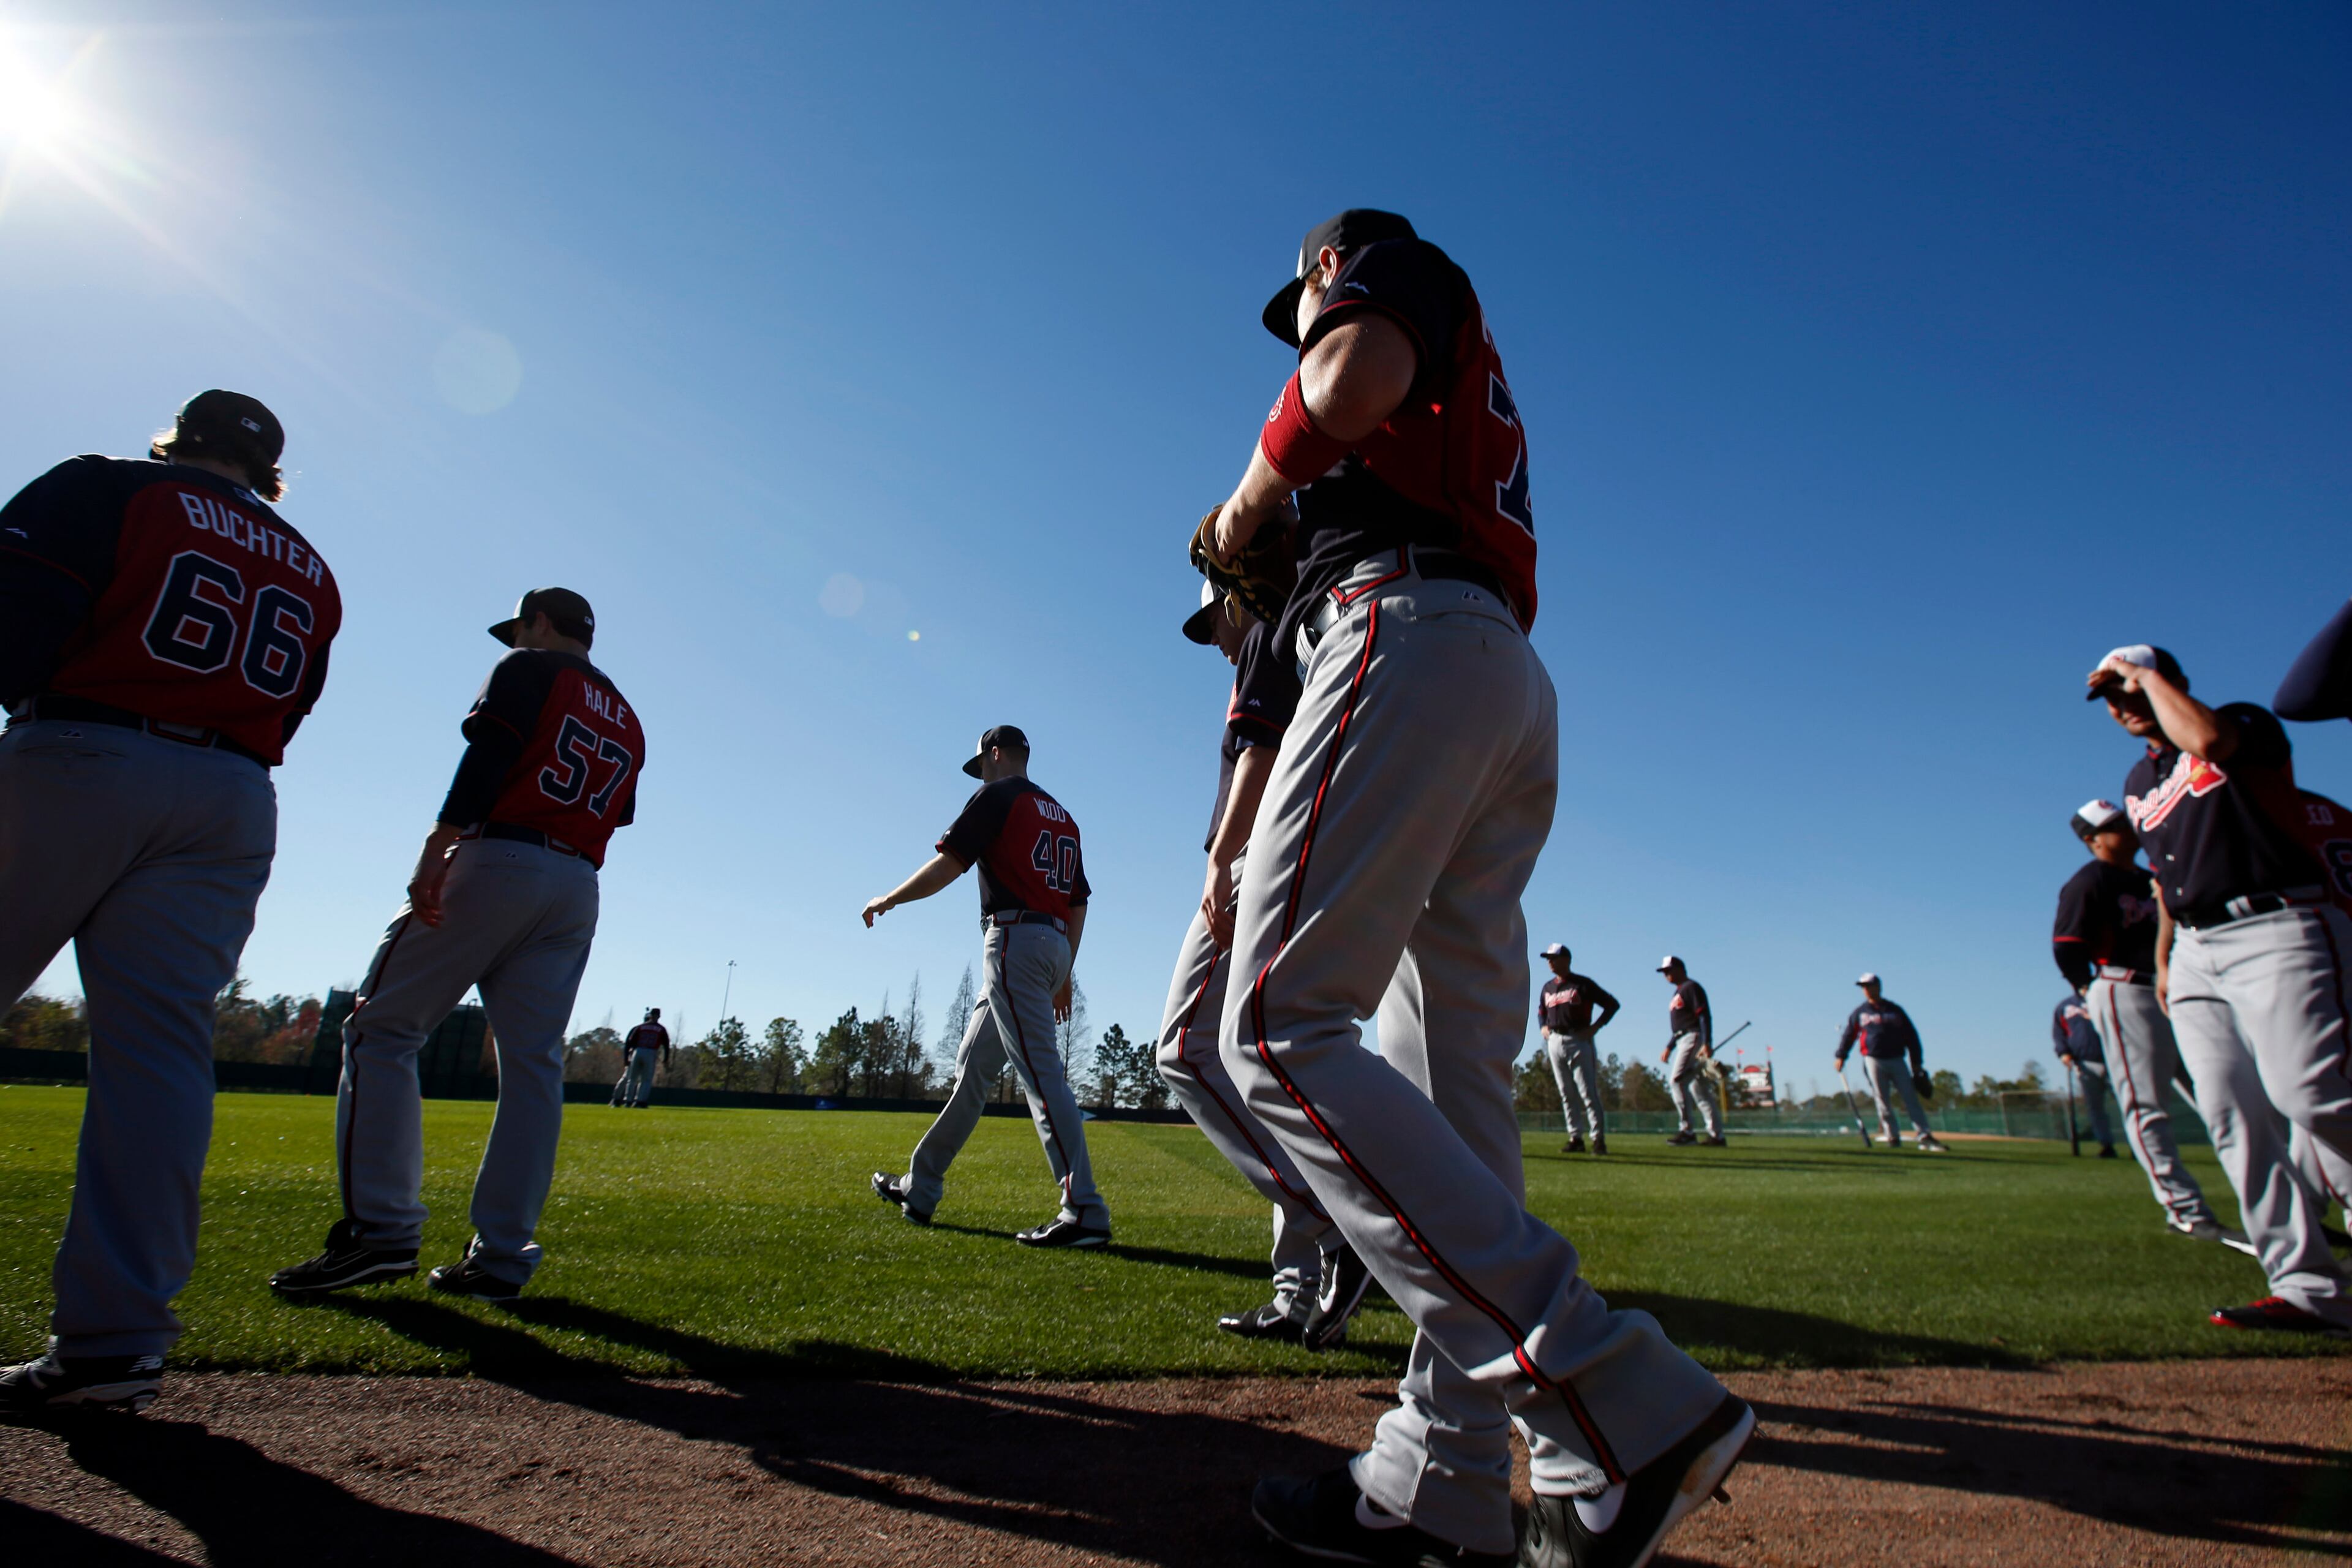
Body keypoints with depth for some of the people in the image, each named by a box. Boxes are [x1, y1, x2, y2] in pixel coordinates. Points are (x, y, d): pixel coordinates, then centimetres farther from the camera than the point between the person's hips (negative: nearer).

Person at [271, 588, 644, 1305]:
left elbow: (487, 756, -11)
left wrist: (436, 851, -19)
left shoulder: (528, 670, 6)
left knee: (382, 1029, 0)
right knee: (533, 1062, 3)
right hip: (578, 889, 6)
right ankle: (501, 1258, 2)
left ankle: (381, 1229, -10)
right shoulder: (627, 719, 25)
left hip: (497, 862, -6)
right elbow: (614, 818, 15)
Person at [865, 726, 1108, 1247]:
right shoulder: (1061, 815, 23)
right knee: (972, 1066, 16)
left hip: (1014, 940, -9)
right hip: (1054, 945, 9)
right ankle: (920, 1189, 25)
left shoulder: (998, 796, 0)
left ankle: (1085, 1212, -21)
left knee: (1039, 1072, -15)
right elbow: (1079, 902, 20)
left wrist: (889, 900, 8)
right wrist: (1064, 976, 24)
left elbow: (948, 865, -7)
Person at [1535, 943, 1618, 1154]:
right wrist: (1543, 1027, 10)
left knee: (1588, 1092, -9)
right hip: (1555, 1042, 6)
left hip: (1578, 1041, -6)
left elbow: (1612, 1004, -2)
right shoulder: (1548, 988, 15)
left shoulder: (1583, 984, -2)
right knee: (1566, 1094, 6)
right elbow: (1541, 1012, 30)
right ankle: (1575, 1138, 10)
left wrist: (1595, 1027, -8)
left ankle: (1599, 1139, -5)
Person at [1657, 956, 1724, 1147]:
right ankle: (1717, 1135, 7)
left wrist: (1707, 1043, -25)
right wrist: (1669, 1048, 24)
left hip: (1693, 1038, -10)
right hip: (1682, 1041, 10)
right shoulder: (1678, 993, 23)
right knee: (1696, 1088, 6)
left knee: (1676, 1080, -17)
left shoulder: (1692, 987, -5)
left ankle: (1686, 1130, -17)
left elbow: (1705, 1016, -15)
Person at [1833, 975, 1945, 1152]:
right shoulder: (1860, 1013, 9)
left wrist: (1917, 1062, 6)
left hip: (1897, 1061, 0)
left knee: (1911, 1098, -4)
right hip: (1874, 1061, 0)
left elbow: (1911, 1035, 10)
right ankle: (1893, 1137, 3)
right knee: (1883, 1102, -1)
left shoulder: (1895, 1010, 9)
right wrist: (1841, 1056, 3)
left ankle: (1926, 1137, -6)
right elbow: (1849, 1035, 11)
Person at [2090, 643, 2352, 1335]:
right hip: (2196, 953, 7)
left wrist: (2147, 673, -8)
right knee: (2233, 1117, -2)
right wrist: (2163, 959, 23)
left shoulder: (2246, 726, 2)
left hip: (2275, 933, -7)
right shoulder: (2138, 785, 22)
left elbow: (2204, 739, -23)